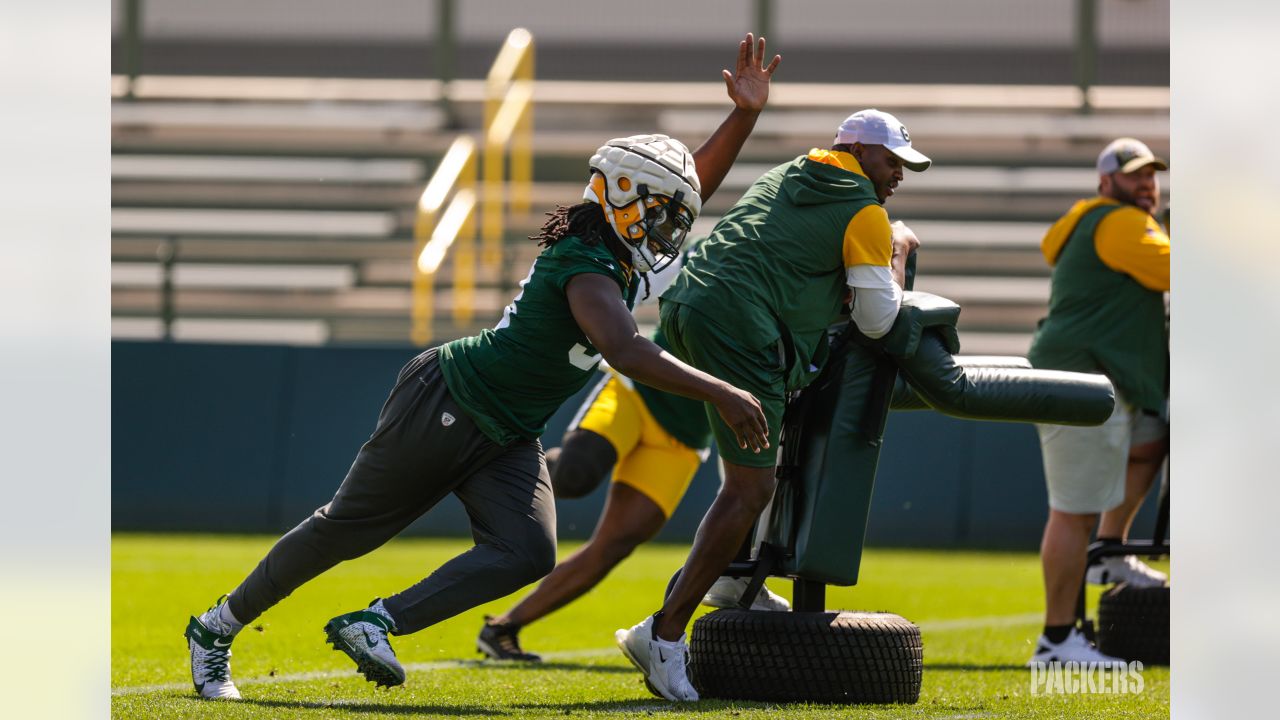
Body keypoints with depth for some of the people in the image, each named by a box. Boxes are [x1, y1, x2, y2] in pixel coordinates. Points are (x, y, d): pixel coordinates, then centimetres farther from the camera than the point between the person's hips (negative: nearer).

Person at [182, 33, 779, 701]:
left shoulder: (615, 253, 3)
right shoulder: (590, 272, -25)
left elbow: (692, 184, 14)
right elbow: (628, 352, -41)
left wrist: (745, 115, 2)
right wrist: (719, 394, -40)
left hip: (506, 439, 9)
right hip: (445, 407, -9)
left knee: (526, 555, -13)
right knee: (345, 528, 5)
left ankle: (377, 622, -11)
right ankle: (218, 626, 21)